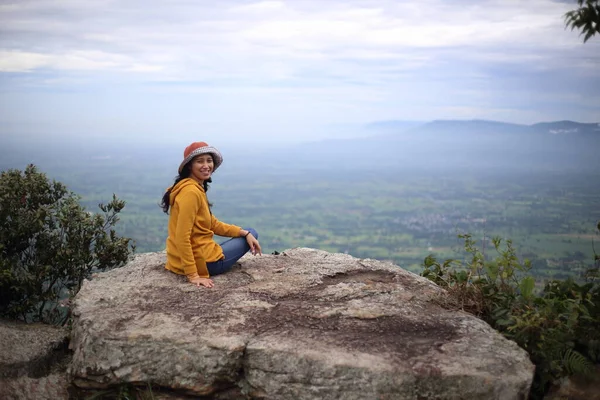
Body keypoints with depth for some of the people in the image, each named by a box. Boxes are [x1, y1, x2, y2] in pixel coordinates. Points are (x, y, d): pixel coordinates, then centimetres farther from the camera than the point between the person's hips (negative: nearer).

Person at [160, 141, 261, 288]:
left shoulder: (197, 188, 10)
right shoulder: (191, 191, -22)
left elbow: (214, 225, 13)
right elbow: (182, 238, -27)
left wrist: (245, 233, 3)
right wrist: (193, 275, -26)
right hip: (201, 261, -10)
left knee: (250, 233, 32)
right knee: (252, 232, 10)